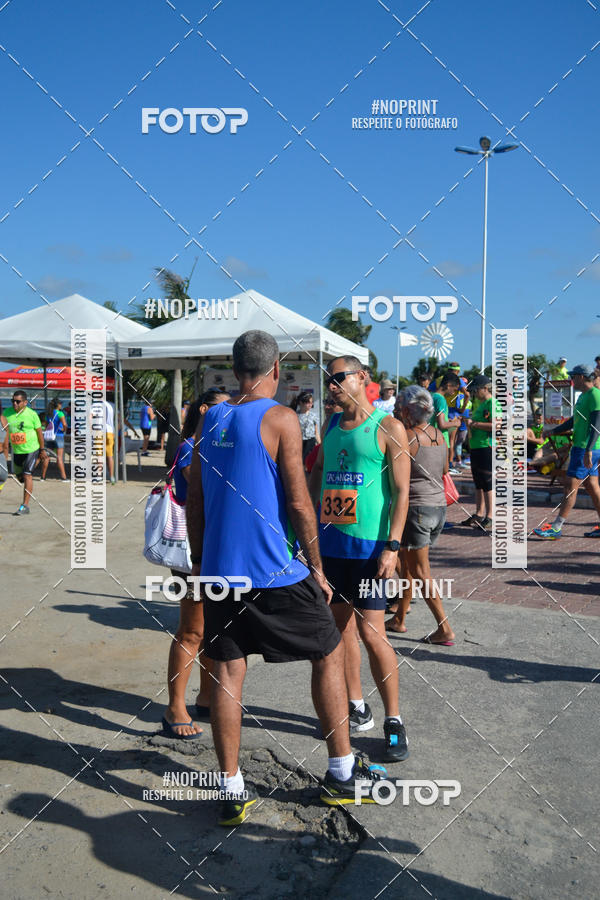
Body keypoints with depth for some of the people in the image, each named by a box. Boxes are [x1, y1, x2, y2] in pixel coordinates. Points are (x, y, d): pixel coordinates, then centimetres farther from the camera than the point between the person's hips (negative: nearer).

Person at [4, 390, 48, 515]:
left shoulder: (32, 414, -10)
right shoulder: (7, 413, -2)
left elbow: (39, 432, -2)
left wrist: (42, 450, 1)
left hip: (31, 449, -4)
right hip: (16, 451, 5)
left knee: (27, 475, -13)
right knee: (19, 476, 16)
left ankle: (25, 506, -13)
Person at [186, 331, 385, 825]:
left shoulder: (209, 420, 8)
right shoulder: (280, 418, -10)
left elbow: (195, 499, 11)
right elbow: (298, 502, -13)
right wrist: (317, 568, -3)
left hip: (219, 568, 5)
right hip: (275, 571, -5)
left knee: (227, 672, 11)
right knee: (329, 654, 12)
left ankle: (232, 791, 17)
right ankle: (342, 773, 22)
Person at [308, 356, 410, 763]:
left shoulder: (389, 428, -7)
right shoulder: (332, 425, 12)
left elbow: (401, 491, -10)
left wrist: (392, 546, -17)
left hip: (369, 545, -6)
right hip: (330, 540, 7)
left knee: (372, 634, -5)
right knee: (342, 627, 13)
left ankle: (394, 721, 10)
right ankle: (357, 709, 28)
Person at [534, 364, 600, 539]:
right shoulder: (583, 396, 17)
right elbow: (573, 421, 28)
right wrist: (552, 431, 27)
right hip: (582, 448, 10)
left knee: (571, 486, -8)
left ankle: (556, 528, -5)